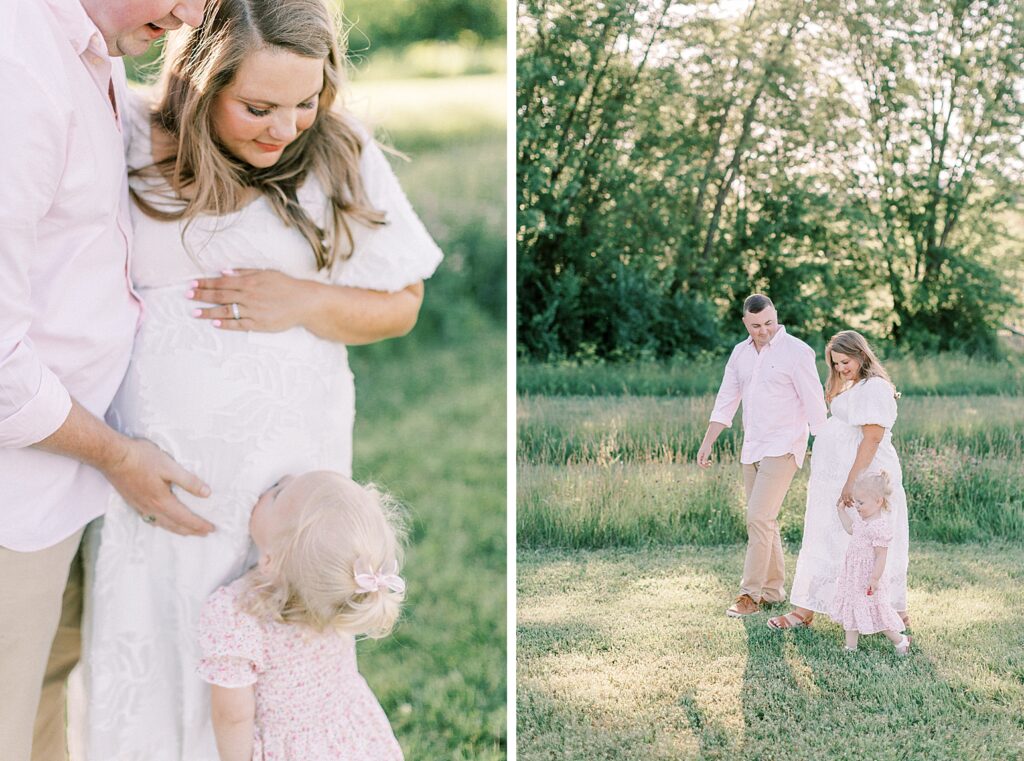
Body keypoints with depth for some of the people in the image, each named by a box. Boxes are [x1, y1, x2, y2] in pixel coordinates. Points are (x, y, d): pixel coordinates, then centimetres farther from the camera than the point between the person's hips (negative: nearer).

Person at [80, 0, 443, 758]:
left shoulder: (341, 155, -2)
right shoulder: (128, 143, -2)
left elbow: (401, 305, 5)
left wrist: (304, 303, -13)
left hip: (289, 466, 0)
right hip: (150, 463, 1)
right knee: (145, 657, 9)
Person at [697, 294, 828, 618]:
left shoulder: (797, 351, -10)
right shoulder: (740, 353, 9)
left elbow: (814, 403, -11)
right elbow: (726, 400, 14)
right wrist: (707, 442, 10)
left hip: (782, 448, -7)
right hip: (751, 448, 7)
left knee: (759, 518, -12)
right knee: (763, 520, 12)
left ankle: (750, 594, -6)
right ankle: (774, 588, 22)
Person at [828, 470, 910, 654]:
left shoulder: (880, 527, -24)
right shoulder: (863, 518, 4)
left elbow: (881, 556, -23)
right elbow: (850, 528, 26)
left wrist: (874, 579, -23)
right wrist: (841, 510, 22)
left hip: (867, 576, -9)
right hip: (853, 575, 9)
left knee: (872, 611, 1)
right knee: (850, 608, 13)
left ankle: (899, 640, 19)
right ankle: (850, 647, 22)